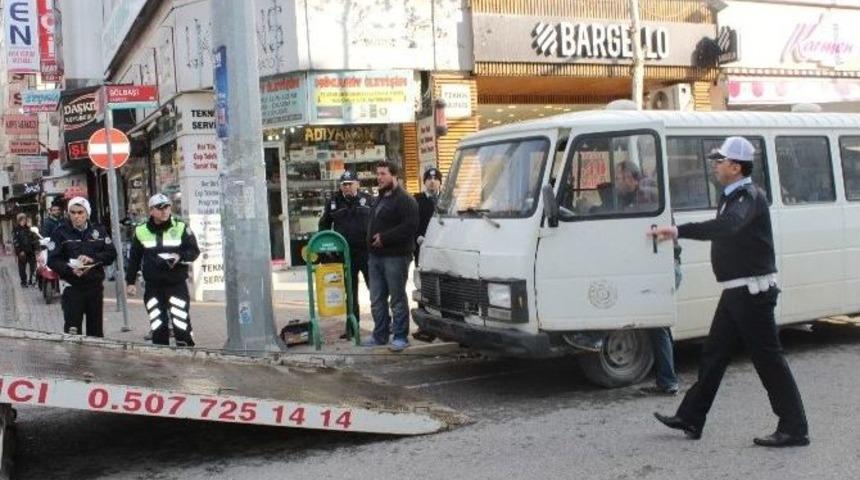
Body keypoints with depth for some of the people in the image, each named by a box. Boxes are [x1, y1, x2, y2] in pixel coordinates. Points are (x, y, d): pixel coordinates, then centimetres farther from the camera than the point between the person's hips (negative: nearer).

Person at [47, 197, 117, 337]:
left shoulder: (98, 230, 7)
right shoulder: (60, 232, -2)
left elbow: (111, 253, 0)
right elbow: (52, 260, -8)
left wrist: (92, 258, -16)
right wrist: (71, 269, -25)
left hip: (95, 285, 3)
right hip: (72, 287, -3)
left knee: (96, 330, 13)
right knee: (72, 330, -8)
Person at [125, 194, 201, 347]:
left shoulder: (181, 228, 0)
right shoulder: (141, 231, 6)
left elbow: (194, 251, 1)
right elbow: (134, 258, 13)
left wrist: (180, 257, -18)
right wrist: (130, 281, 11)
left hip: (177, 284, -2)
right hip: (153, 287, 2)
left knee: (181, 325, -8)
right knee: (157, 327, 6)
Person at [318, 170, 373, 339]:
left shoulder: (368, 200, 2)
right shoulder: (333, 202, 9)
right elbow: (324, 225, 15)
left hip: (367, 253, -2)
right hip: (345, 254, 2)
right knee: (350, 292, 10)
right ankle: (351, 326, 17)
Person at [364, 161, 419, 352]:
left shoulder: (405, 200, -11)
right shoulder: (379, 199, 19)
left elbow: (410, 226, -22)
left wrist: (384, 238, -20)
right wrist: (372, 239, 10)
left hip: (395, 257, -9)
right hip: (376, 256, 9)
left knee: (398, 298, -2)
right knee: (377, 299, 12)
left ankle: (401, 337, 6)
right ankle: (380, 335, 22)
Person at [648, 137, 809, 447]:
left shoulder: (750, 197, -18)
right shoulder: (731, 197, 14)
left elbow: (726, 227, -37)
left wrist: (678, 231, -43)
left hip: (753, 291, -10)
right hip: (735, 292, 10)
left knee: (768, 358, -4)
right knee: (713, 355, 14)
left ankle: (795, 429, 6)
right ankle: (690, 419, 22)